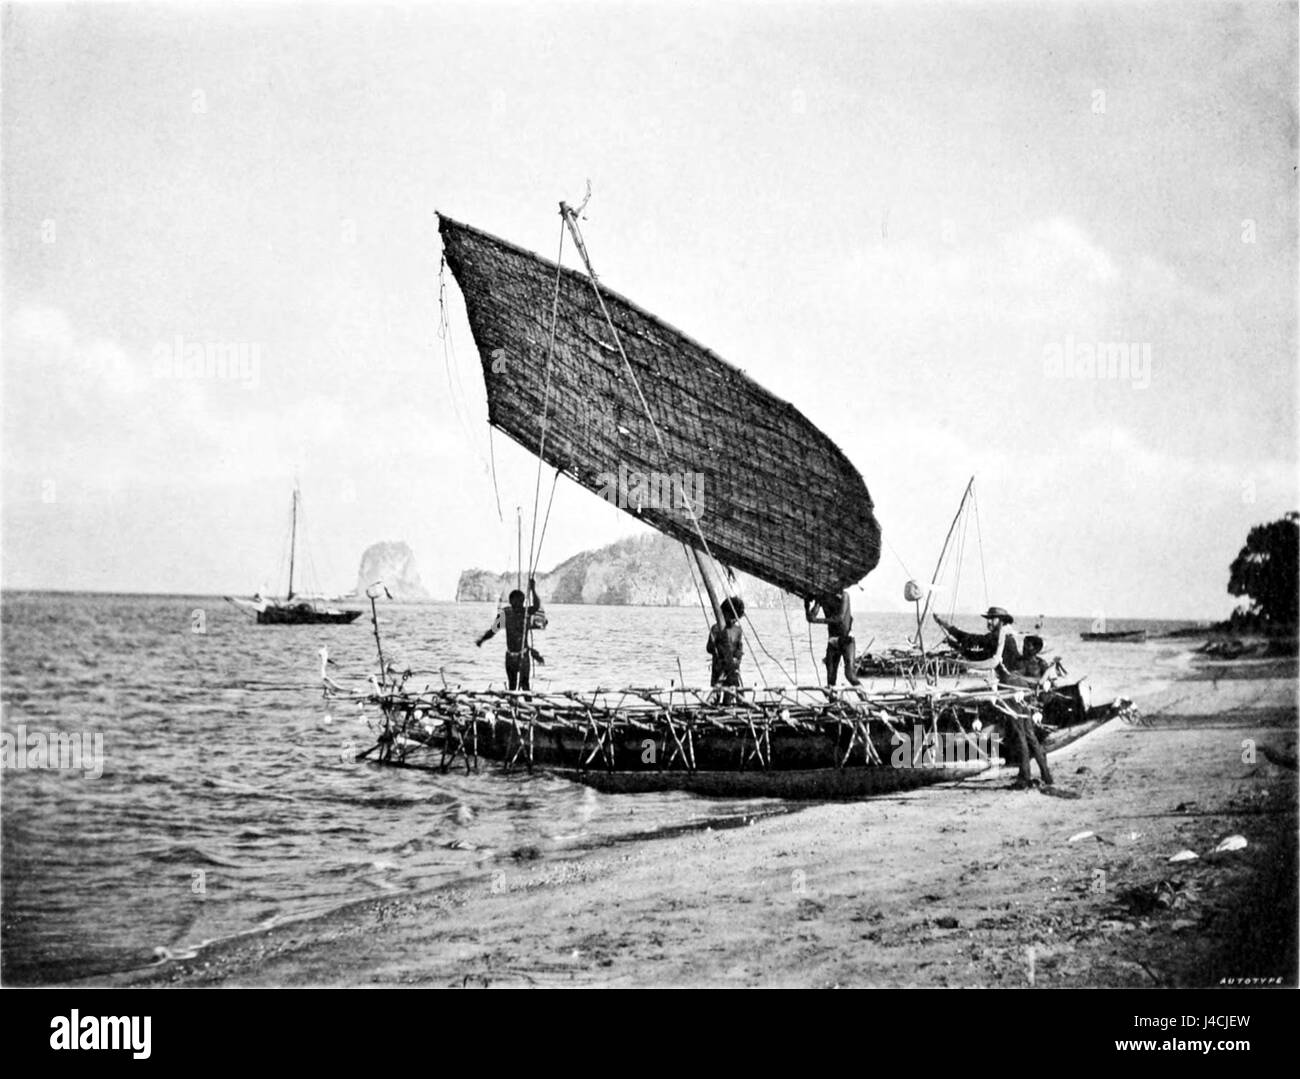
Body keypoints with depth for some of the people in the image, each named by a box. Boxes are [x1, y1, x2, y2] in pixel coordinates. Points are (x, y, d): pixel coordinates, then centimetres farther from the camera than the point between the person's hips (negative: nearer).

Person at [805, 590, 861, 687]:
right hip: (832, 641, 4)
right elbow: (810, 618, -9)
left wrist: (819, 620, -23)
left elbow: (840, 618, -23)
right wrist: (806, 605, -27)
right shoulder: (821, 598, -2)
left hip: (846, 639, -4)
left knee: (850, 674, -15)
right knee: (830, 677, -1)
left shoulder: (843, 596, -15)